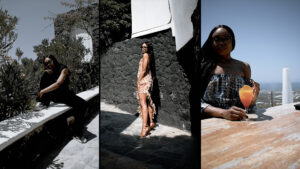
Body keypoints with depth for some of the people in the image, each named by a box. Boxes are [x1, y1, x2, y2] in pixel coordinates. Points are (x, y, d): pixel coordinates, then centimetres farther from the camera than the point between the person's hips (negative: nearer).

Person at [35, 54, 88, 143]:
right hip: (53, 95, 3)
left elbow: (58, 84, -28)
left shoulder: (63, 69, -12)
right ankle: (44, 102, -20)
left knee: (83, 104, -28)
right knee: (45, 74, -17)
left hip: (64, 95, -2)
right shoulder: (48, 71, 5)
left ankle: (78, 133, -20)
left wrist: (42, 91, -34)